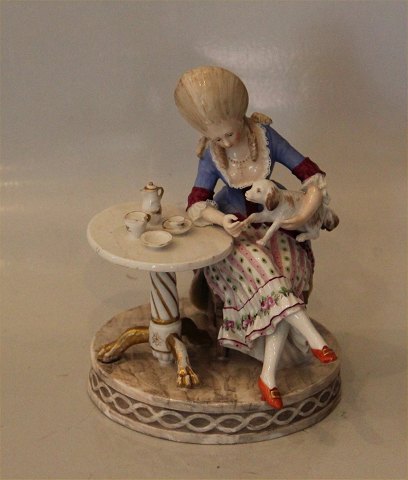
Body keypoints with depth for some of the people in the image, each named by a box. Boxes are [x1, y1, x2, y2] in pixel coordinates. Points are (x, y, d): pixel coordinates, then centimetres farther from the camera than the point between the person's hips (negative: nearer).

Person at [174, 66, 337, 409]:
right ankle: (313, 337, -33)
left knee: (279, 284, -27)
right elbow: (197, 203, -10)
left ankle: (268, 375, -27)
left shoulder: (265, 135, -9)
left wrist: (306, 213, -29)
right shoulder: (211, 155, -7)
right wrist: (223, 220, -32)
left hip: (274, 226, 0)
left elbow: (312, 175, -11)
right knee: (260, 269, -34)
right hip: (233, 231, 0)